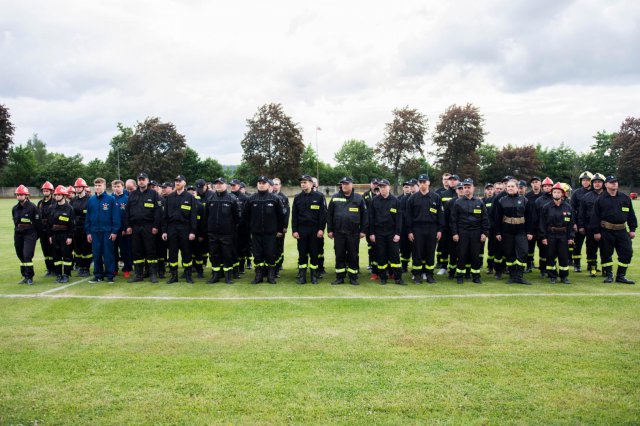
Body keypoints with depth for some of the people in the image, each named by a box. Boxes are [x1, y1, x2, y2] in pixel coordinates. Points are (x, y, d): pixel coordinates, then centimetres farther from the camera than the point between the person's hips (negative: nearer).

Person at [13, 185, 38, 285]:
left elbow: (37, 222, -7)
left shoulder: (32, 207, -8)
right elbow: (15, 221, 21)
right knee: (21, 256, 10)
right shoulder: (15, 208, 10)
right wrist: (18, 230, 16)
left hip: (29, 234, -6)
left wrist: (35, 235, -5)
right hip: (18, 234, 7)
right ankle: (25, 276, 20)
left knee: (27, 255, -13)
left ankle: (29, 277, -5)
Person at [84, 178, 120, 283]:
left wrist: (114, 231, -9)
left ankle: (110, 275, 8)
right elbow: (87, 217, 12)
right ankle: (98, 275, 18)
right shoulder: (91, 200, 9)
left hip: (107, 231, -4)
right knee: (96, 255, 8)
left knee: (108, 254, 0)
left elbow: (115, 216, -5)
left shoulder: (111, 199, -3)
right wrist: (88, 232, 7)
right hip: (95, 232, 4)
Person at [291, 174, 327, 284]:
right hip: (301, 230, 2)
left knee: (314, 253, 4)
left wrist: (321, 229, -8)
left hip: (315, 230, -2)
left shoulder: (319, 197, -1)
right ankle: (301, 276, 12)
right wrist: (294, 230, -1)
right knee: (302, 253, 5)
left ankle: (314, 275, 13)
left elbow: (323, 214, -3)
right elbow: (294, 215, 6)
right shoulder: (297, 198, 6)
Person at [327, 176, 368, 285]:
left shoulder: (359, 198, 1)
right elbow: (329, 215, 6)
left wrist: (363, 230, -1)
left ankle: (353, 277, 16)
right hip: (338, 232, 1)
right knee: (339, 255, 6)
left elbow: (364, 215, 3)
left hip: (353, 233, -1)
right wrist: (330, 230, 3)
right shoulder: (335, 198, 4)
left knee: (353, 256, 6)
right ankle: (340, 277, 16)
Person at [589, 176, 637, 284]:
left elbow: (631, 215, 12)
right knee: (606, 254, 4)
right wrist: (596, 231, -7)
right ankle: (608, 275, 17)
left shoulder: (625, 198, 8)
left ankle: (621, 276, 12)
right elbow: (595, 216, -3)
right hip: (606, 231, -3)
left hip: (622, 230, 3)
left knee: (627, 252, 0)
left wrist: (632, 229, 7)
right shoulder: (601, 199, -1)